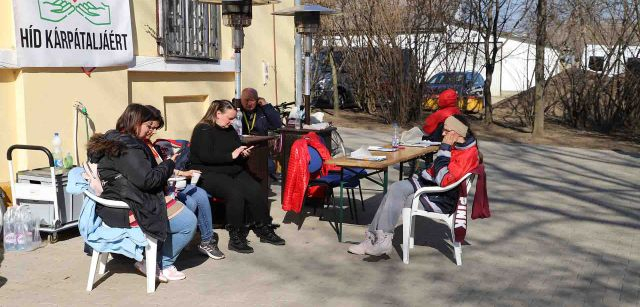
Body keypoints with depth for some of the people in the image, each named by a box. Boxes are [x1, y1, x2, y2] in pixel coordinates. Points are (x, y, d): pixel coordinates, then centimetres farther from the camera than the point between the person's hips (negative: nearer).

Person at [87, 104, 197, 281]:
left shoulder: (108, 140, 15)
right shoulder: (128, 147, -19)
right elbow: (146, 180, -23)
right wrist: (169, 164, -8)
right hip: (127, 211, -11)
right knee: (188, 222, -9)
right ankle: (161, 266, 6)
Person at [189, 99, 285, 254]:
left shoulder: (230, 130, 18)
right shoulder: (203, 130, -6)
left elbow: (237, 154, 30)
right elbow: (206, 157, -19)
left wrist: (243, 153, 5)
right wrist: (231, 155, -19)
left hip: (233, 171, 8)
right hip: (209, 173, -7)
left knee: (255, 190, -19)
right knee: (235, 193, -33)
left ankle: (264, 230, -8)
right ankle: (236, 238, -23)